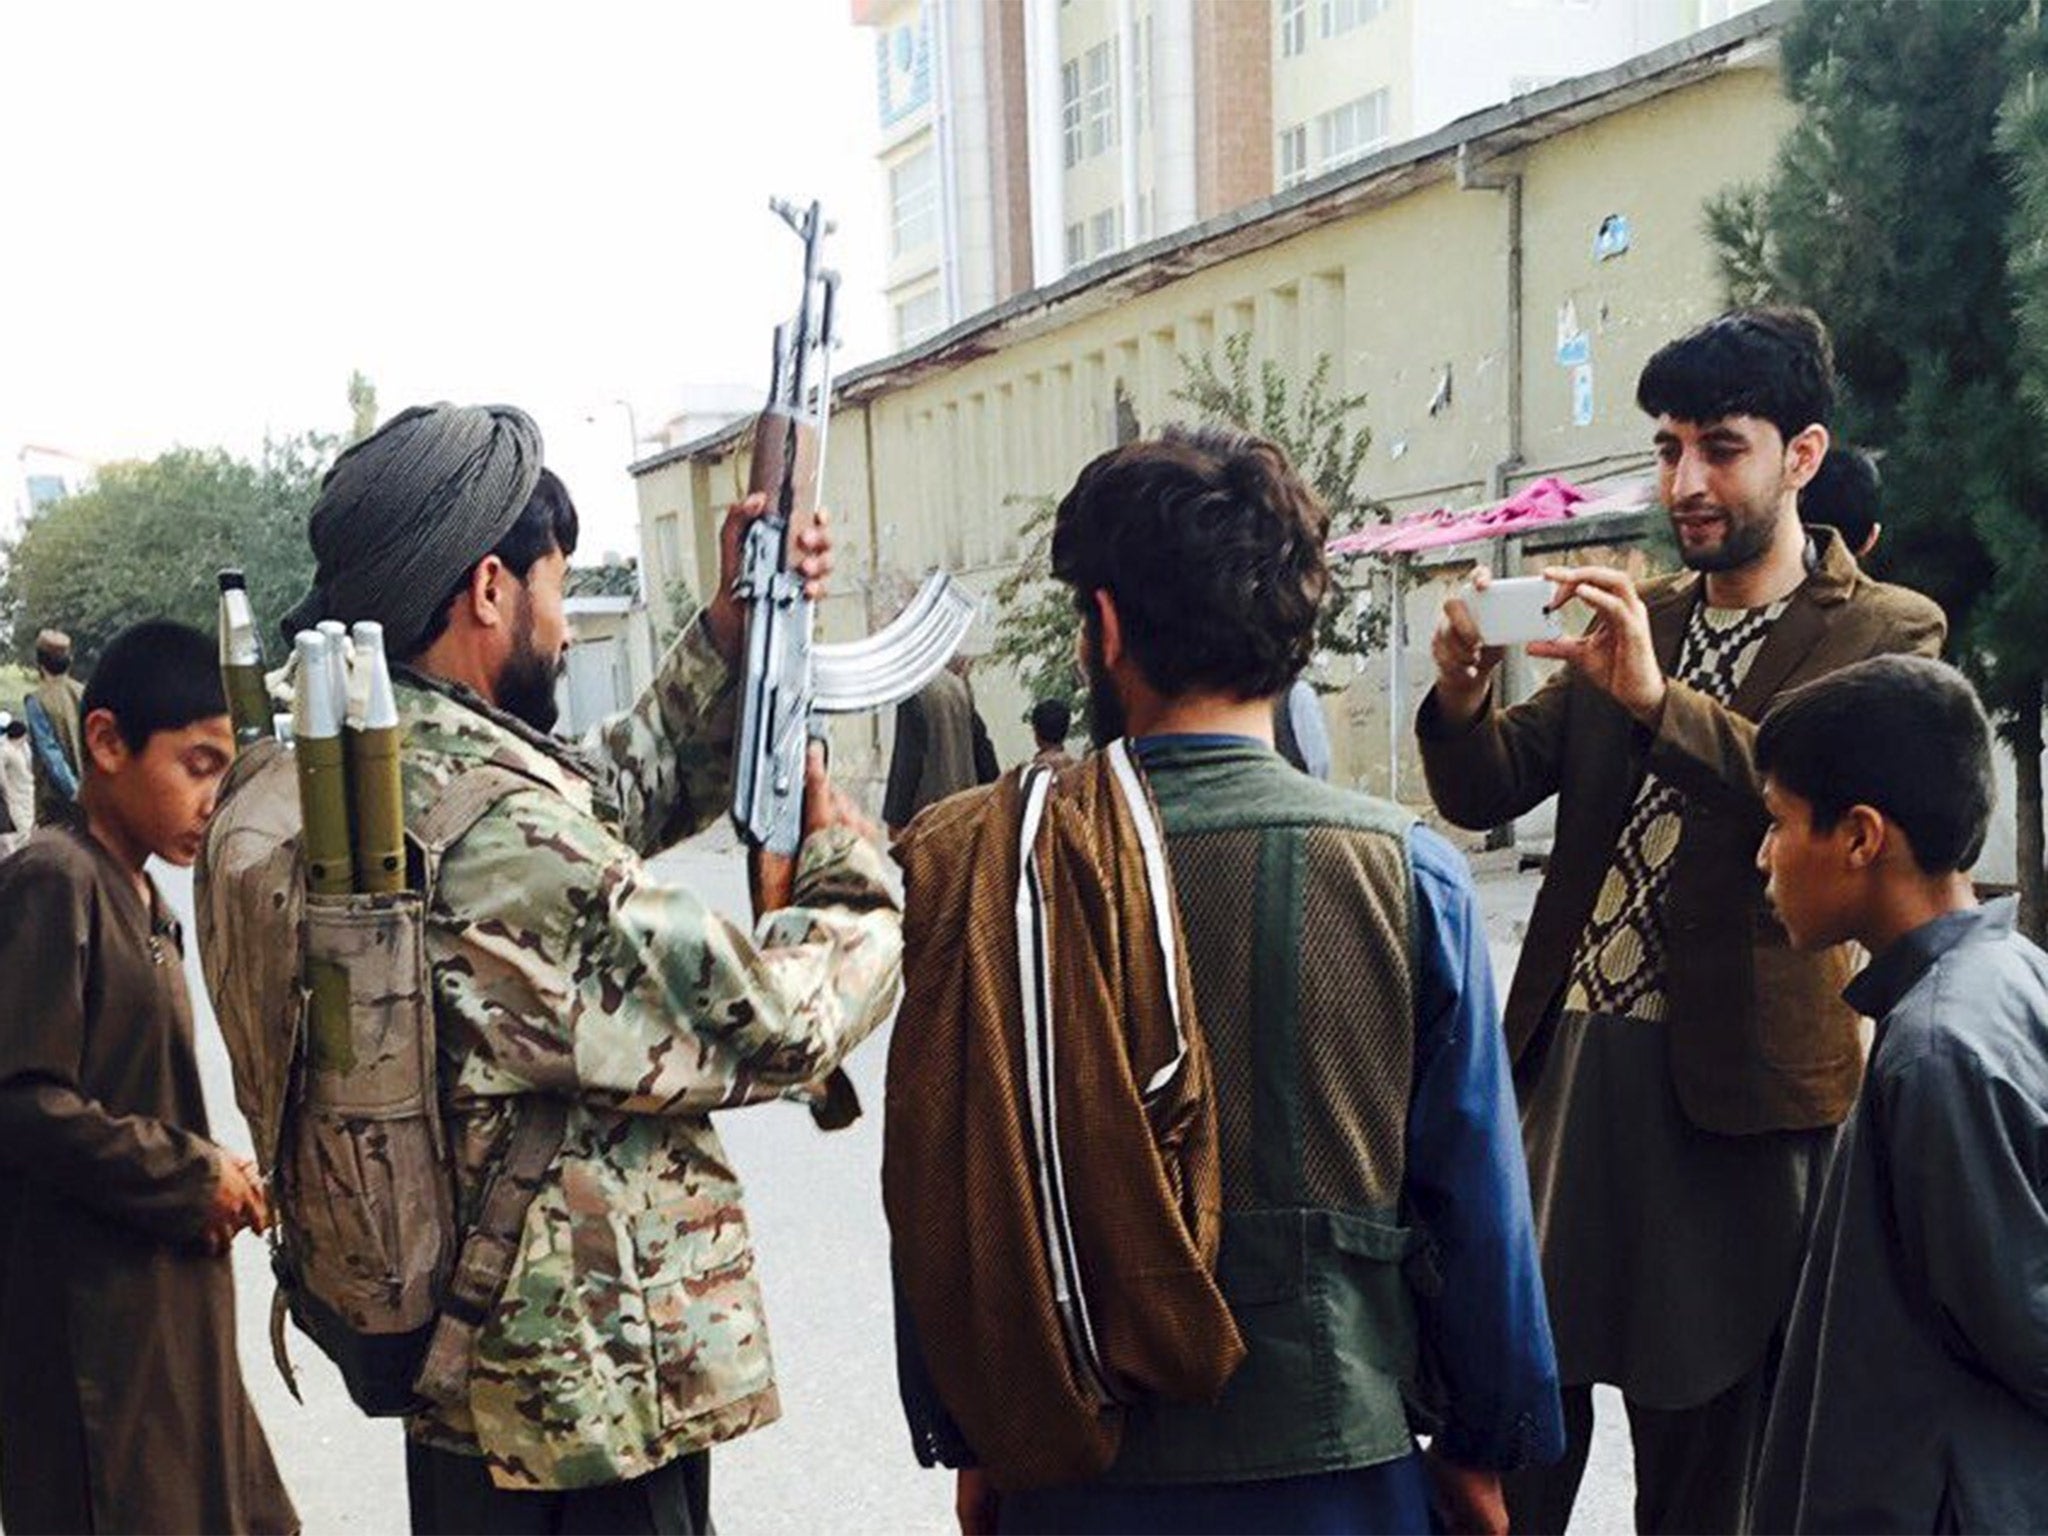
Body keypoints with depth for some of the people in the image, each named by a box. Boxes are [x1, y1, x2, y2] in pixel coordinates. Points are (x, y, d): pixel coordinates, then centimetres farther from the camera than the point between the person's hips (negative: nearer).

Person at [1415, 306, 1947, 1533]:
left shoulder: (1885, 634, -1)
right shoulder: (1632, 617, 12)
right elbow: (1489, 794, 6)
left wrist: (1655, 699, -33)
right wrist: (1463, 699, -15)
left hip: (1732, 1079, -4)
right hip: (1565, 1050, 4)